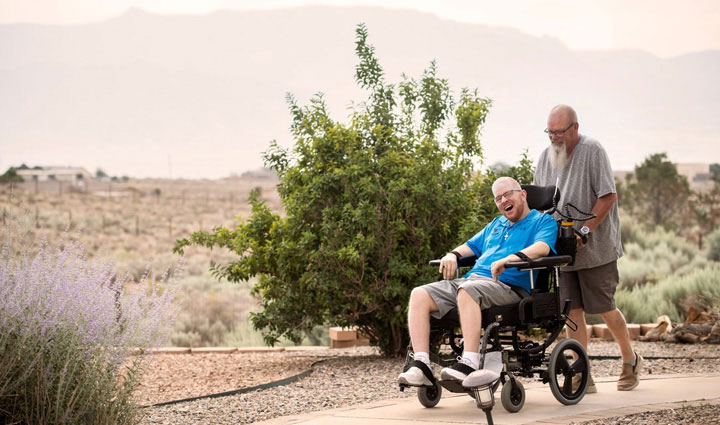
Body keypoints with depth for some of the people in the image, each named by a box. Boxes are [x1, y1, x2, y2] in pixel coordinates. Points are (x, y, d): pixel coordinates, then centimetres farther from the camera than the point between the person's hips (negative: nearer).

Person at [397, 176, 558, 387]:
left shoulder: (543, 220, 10)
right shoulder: (496, 224, 34)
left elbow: (543, 247, -10)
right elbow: (471, 245, 37)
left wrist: (509, 259, -26)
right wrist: (453, 255, 13)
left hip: (507, 285, -7)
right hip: (473, 277, 7)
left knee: (467, 290, -40)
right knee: (419, 295, -15)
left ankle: (470, 363, -46)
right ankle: (421, 365, -27)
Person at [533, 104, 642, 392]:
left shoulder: (592, 151, -10)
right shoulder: (546, 156, 9)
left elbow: (608, 196, -15)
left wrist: (583, 231, -18)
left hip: (596, 248, -5)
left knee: (604, 309, 1)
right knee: (573, 311, 1)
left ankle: (630, 360, 24)